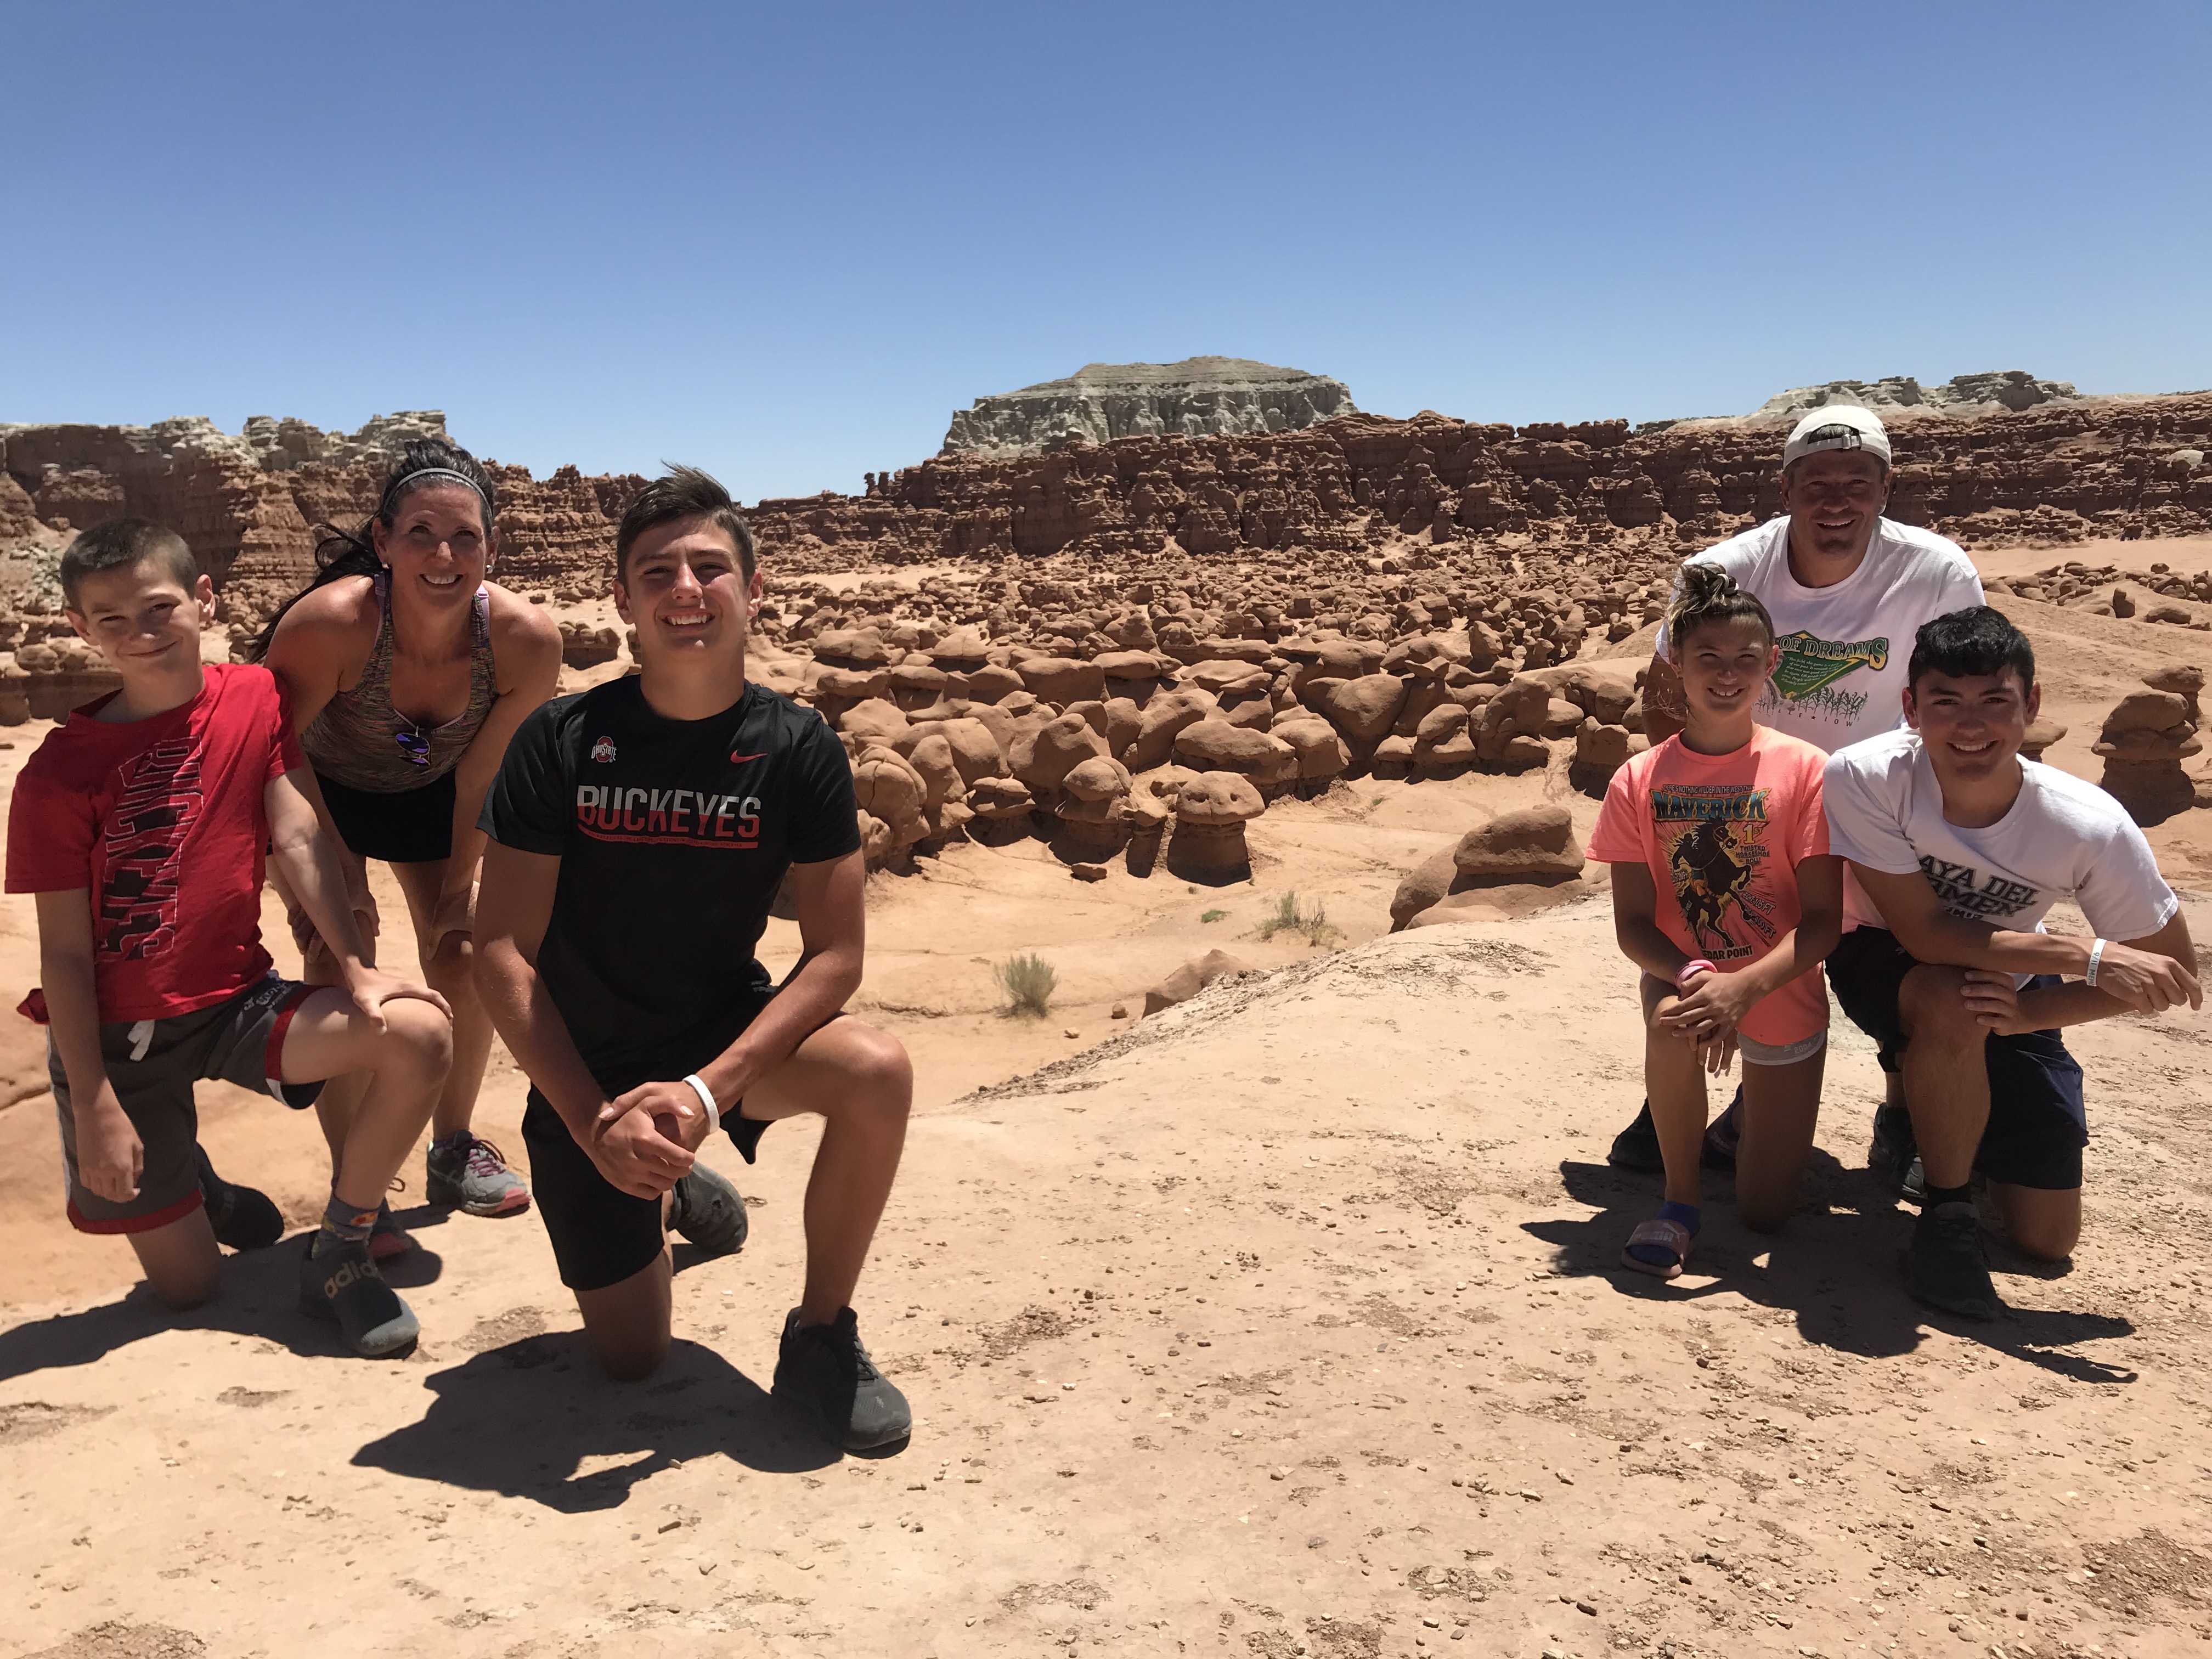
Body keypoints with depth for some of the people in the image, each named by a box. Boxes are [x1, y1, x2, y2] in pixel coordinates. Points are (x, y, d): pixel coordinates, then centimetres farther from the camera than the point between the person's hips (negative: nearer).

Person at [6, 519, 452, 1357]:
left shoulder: (257, 698, -4)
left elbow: (298, 838, -11)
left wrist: (359, 968, -22)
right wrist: (95, 1108, -13)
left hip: (239, 1001, 2)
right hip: (119, 1035, -2)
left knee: (421, 1034, -26)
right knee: (187, 1284, 0)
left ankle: (337, 1255, -6)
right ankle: (187, 1178, 37)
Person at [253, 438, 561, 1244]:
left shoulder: (526, 640, -31)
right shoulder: (328, 621, -39)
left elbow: (480, 780, -15)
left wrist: (458, 893, -7)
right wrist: (337, 885, -22)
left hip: (429, 792, 3)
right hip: (323, 791, -3)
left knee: (465, 970, 2)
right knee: (342, 978, -12)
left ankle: (454, 1152, 26)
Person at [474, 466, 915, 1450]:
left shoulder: (798, 749, -13)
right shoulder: (560, 743, -14)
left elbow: (835, 954, -14)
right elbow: (502, 949, -14)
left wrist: (707, 1090, -26)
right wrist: (594, 1122, -22)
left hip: (728, 1032, 0)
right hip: (585, 1072, 0)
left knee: (877, 1074, -32)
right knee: (631, 1360, 3)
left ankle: (821, 1338, -8)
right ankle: (671, 1193, 37)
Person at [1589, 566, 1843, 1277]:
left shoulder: (1805, 771, -12)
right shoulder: (1639, 781, -8)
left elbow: (1823, 920, -15)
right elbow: (1632, 924, -10)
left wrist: (1742, 987, -31)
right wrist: (1690, 975, -31)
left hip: (1784, 1005, 0)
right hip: (1683, 978, 0)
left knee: (1765, 1213, 4)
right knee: (1672, 1022, -39)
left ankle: (1755, 1116, 40)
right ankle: (1679, 1202, -14)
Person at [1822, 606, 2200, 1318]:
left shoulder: (2092, 827, -28)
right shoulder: (1864, 778, -32)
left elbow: (2172, 974, -16)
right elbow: (1925, 933, -28)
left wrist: (2032, 1012, -29)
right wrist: (2089, 957, -34)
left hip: (2011, 990, 3)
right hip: (1886, 964, -2)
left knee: (2047, 1239, 5)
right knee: (1953, 1006, -40)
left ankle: (1928, 1108, 35)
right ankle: (1947, 1212, -14)